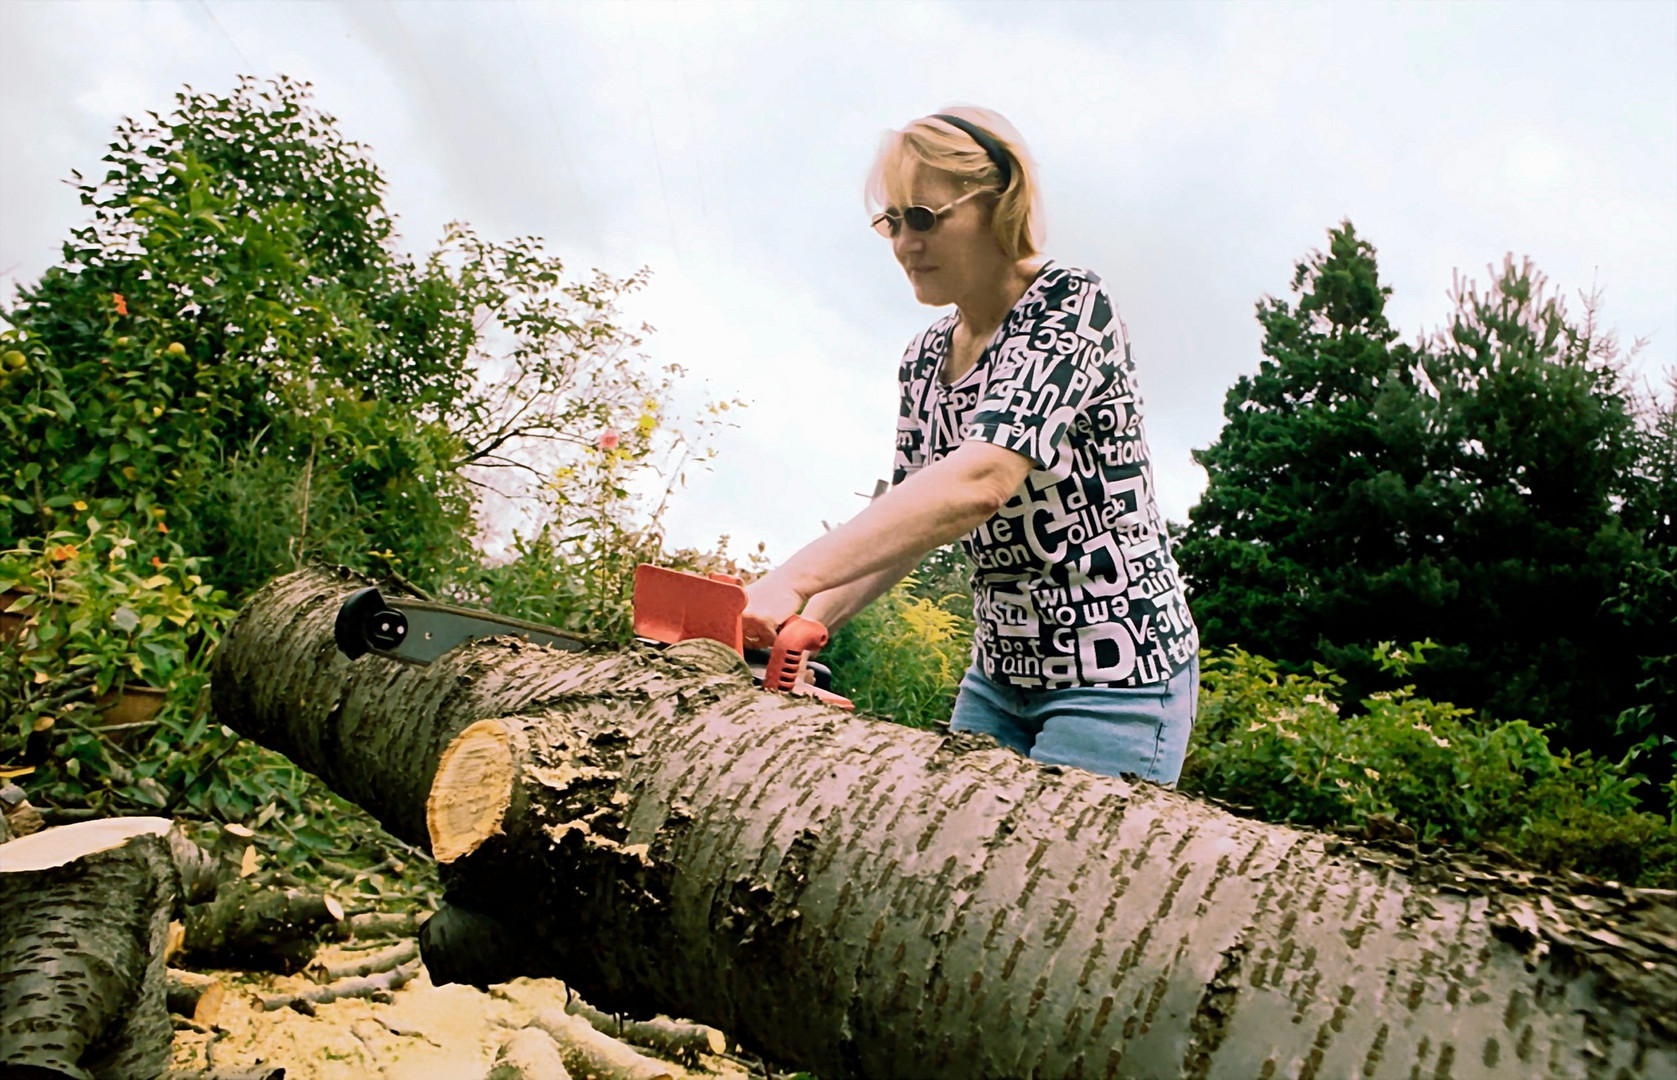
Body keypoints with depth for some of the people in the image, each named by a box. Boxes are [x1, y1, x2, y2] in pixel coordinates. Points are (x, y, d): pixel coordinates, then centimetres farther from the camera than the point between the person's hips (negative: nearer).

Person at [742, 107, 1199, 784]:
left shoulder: (1069, 306, -16)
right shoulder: (924, 360, 7)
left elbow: (983, 479, -31)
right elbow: (907, 522, 8)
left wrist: (793, 579, -37)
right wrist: (807, 622, -9)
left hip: (1114, 677, -7)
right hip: (998, 670, 7)